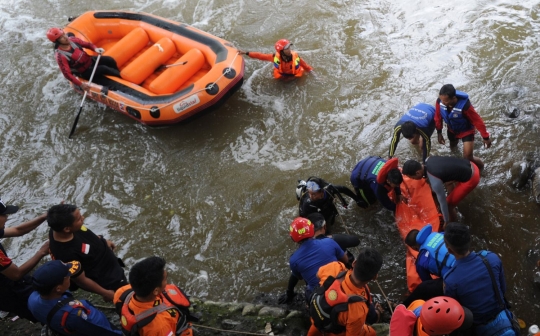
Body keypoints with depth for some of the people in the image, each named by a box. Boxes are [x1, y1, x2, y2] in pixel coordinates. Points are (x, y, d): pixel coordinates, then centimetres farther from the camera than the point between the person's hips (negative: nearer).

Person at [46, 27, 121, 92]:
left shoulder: (72, 40, -10)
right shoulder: (60, 56, -27)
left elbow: (87, 44, 3)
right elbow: (67, 74, -27)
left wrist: (95, 48, -18)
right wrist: (81, 84, -33)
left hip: (90, 60, 6)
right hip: (84, 72, -6)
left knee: (110, 60, -11)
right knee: (104, 68, -24)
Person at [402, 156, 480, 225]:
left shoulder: (435, 181, -28)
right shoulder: (428, 160, -5)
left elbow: (443, 202, -16)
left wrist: (446, 222, -2)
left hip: (470, 179, -8)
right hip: (471, 166, 8)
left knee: (449, 204, 4)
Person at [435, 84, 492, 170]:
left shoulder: (465, 105, -43)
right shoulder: (439, 101, -31)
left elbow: (477, 121, -29)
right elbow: (438, 117, -9)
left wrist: (485, 137, -18)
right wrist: (439, 133, 2)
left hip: (466, 131, -4)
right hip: (452, 129, 4)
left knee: (468, 157, -7)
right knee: (452, 146, 32)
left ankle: (480, 166, 27)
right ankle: (455, 140, 72)